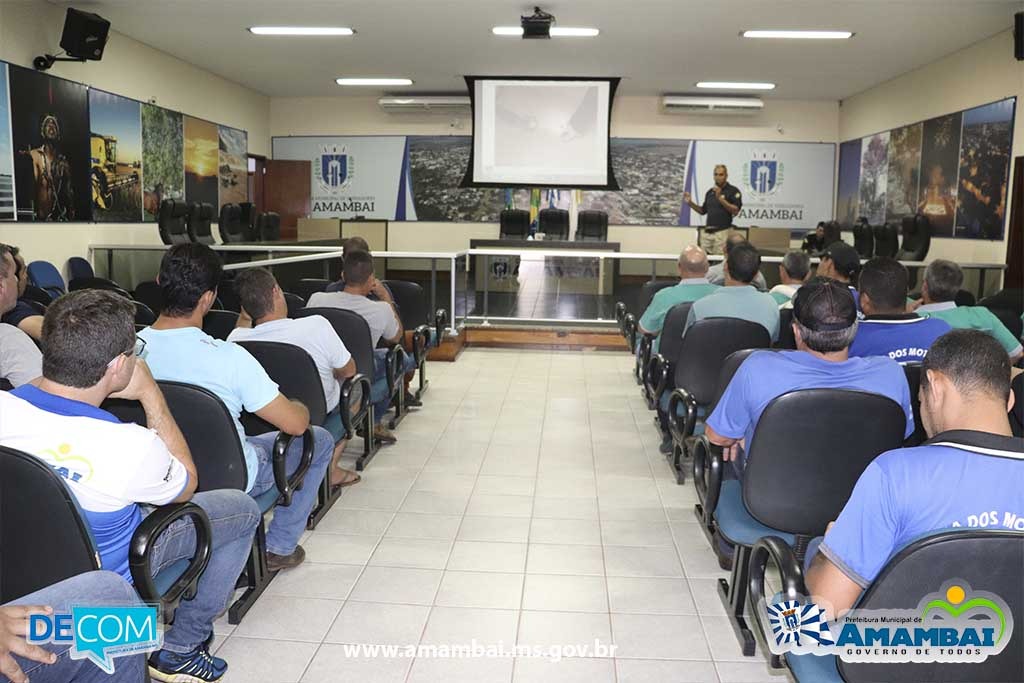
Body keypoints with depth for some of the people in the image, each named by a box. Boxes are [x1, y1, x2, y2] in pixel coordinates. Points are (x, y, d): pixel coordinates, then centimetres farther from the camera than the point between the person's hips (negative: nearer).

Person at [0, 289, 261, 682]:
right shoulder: (129, 447, -37)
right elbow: (186, 485, -13)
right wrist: (151, 395, -15)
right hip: (107, 578, -6)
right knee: (243, 510, 8)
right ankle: (179, 650, 16)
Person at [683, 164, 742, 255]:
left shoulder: (733, 191, -1)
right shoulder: (710, 192, 17)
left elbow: (735, 211, -11)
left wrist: (720, 198, -17)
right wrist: (690, 203, 10)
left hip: (722, 232, -6)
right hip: (707, 232, 6)